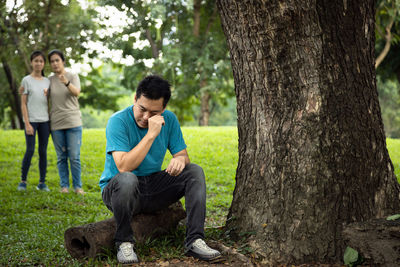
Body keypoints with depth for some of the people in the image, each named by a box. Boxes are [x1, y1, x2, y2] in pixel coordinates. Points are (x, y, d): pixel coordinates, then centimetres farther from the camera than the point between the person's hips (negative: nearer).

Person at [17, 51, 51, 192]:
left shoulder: (47, 81, 11)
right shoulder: (26, 80, 0)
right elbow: (23, 104, -3)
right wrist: (27, 123, -9)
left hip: (45, 120, 3)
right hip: (31, 120, -3)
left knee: (43, 151, 4)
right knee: (30, 150, -7)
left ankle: (42, 183, 9)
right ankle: (23, 181, 5)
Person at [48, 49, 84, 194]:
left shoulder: (73, 76, 0)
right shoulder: (49, 80, 6)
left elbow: (76, 92, -18)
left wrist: (66, 83, -38)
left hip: (73, 122, -2)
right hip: (56, 124, 2)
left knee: (74, 157, -4)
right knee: (61, 157, 5)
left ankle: (77, 186, 4)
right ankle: (64, 185, 13)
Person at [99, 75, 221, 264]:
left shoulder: (169, 120, 0)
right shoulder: (118, 121, -18)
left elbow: (182, 154, 2)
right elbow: (124, 167, -28)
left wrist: (180, 159, -23)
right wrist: (151, 134, -30)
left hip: (153, 188, 5)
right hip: (116, 190, -5)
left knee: (195, 171, -13)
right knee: (127, 179, -39)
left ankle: (194, 240, -18)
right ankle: (124, 242, -18)